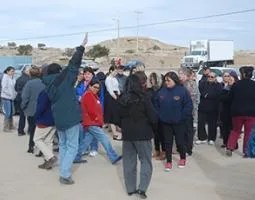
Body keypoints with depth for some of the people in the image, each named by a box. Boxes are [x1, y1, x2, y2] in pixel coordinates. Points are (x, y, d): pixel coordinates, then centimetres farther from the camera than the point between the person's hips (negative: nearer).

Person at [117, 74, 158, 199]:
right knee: (145, 161, 6)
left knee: (129, 162, 12)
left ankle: (130, 188, 17)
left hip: (127, 134, 4)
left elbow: (118, 117, 6)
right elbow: (153, 118, -13)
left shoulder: (122, 99, -1)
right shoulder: (144, 98, -13)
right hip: (143, 134, -4)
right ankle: (142, 188, -3)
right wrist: (151, 124, 8)